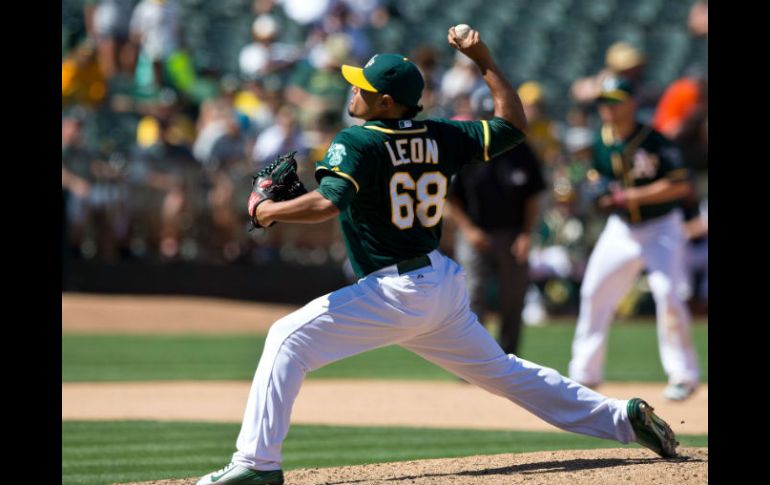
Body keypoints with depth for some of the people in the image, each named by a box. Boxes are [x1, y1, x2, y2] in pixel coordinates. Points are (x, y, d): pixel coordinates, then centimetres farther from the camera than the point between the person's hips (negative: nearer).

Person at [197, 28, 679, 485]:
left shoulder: (357, 142, -12)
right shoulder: (441, 137, 6)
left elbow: (327, 204, -26)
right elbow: (514, 124, 14)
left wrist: (266, 211, -12)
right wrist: (485, 60, 17)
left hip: (395, 293, -8)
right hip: (445, 283, 8)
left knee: (289, 338, -6)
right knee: (501, 370, 20)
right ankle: (622, 416, 18)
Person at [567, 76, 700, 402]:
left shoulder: (654, 141, -17)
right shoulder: (602, 141, 0)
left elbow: (680, 185, -21)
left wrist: (630, 196, -25)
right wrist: (598, 186, -8)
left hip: (660, 228, -6)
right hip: (620, 228, 6)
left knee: (667, 294, -18)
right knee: (594, 293, 5)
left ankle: (683, 375, -8)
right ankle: (585, 372, 17)